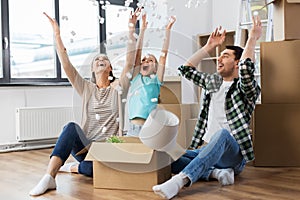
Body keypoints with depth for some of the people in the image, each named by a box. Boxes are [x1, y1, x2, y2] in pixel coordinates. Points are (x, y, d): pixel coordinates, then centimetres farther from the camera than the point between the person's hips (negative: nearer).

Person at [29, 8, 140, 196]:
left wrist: (131, 30, -13)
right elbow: (66, 64, -1)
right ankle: (49, 178, -39)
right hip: (86, 145, 1)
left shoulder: (117, 87, 7)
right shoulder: (86, 88, 10)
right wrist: (57, 34, -9)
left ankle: (75, 167, -7)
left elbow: (130, 62, -7)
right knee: (71, 127, -34)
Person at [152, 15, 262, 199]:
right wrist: (209, 47, 23)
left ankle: (182, 179, -56)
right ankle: (216, 172, -26)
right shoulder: (213, 81, 21)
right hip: (208, 150, 6)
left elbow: (246, 69, -23)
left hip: (234, 154, -6)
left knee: (223, 133, -42)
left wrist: (253, 38, -12)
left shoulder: (245, 88, 0)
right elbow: (186, 69, 26)